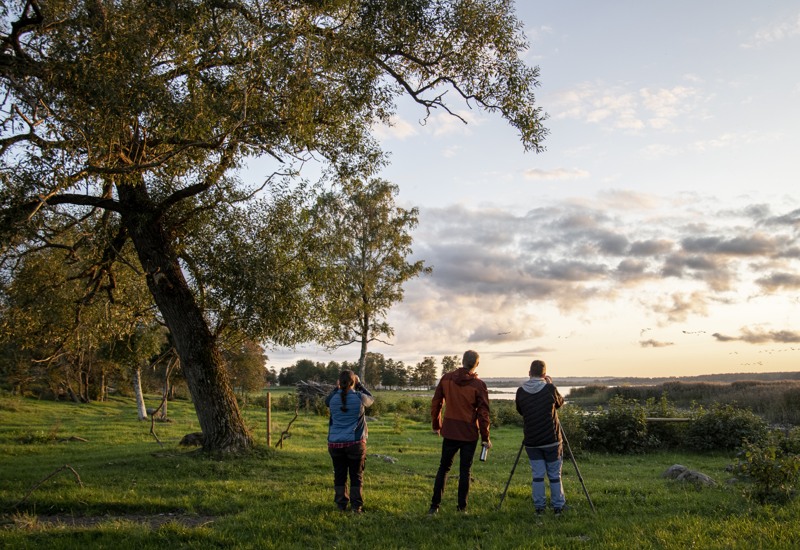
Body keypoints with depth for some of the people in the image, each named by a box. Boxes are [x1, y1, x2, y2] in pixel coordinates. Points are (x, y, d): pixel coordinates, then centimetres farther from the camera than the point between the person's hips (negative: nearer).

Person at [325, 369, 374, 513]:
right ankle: (356, 506, 9)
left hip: (335, 443, 2)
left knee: (339, 475, 11)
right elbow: (371, 399, 13)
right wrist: (360, 385, 18)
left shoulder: (334, 398, -3)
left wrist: (336, 388, 21)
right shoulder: (359, 397, -9)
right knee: (357, 476, 7)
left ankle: (341, 505, 16)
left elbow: (326, 401, 22)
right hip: (355, 442, -2)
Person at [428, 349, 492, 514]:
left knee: (443, 467, 13)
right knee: (465, 470, 7)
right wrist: (485, 437, -1)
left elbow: (436, 403, 4)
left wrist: (436, 425, 15)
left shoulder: (447, 378, -1)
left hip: (449, 431, 3)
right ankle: (462, 507, 10)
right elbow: (483, 413, -10)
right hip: (469, 434, -2)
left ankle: (434, 505, 11)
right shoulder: (478, 385, -10)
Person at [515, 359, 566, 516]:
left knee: (537, 474, 8)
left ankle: (539, 507, 10)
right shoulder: (550, 389, -10)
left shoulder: (521, 391, -4)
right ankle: (558, 506, 17)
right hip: (552, 440, -2)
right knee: (555, 475, 10)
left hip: (531, 442, 2)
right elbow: (560, 402, 10)